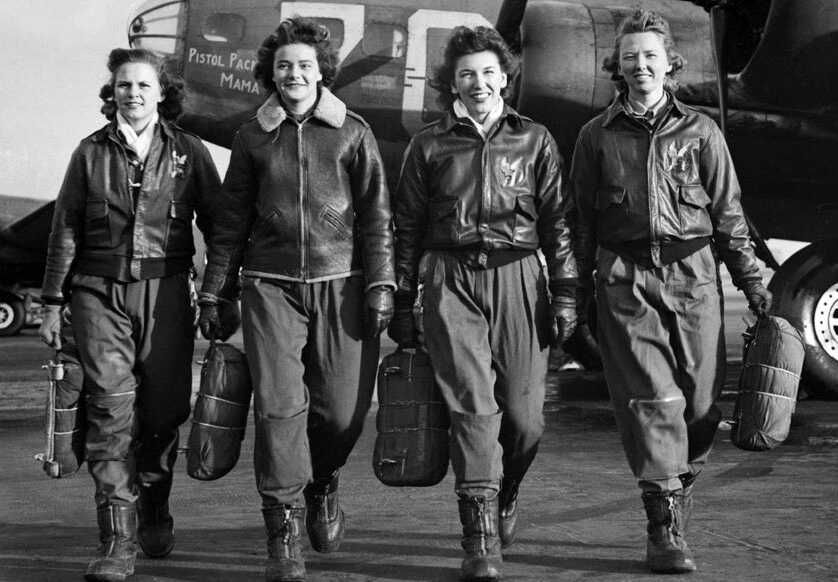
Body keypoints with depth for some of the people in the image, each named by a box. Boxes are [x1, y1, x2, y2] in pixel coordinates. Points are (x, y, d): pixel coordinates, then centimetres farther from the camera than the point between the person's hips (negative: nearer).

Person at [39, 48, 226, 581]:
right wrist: (54, 303, 8)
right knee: (110, 409, -9)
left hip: (165, 292, 0)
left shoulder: (188, 152, 6)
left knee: (164, 407, 3)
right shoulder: (92, 152, 8)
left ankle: (154, 512, 29)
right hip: (100, 293, 0)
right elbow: (65, 231, 11)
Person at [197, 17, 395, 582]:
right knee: (279, 404, -8)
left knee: (343, 408, 0)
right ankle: (283, 531, -1)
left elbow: (376, 214, 5)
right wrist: (212, 290, 11)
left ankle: (322, 487, 31)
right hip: (271, 285, 1)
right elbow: (231, 220, 14)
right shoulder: (253, 136, 9)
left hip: (339, 285, 0)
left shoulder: (353, 132, 5)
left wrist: (380, 284, -3)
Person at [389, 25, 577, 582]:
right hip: (451, 280, 0)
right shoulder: (429, 145, 10)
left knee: (523, 413, -1)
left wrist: (565, 292, 2)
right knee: (472, 404, -11)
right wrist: (402, 302, 8)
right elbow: (408, 226, 12)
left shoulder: (535, 140, 10)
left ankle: (506, 494, 31)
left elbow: (557, 221, 9)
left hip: (517, 277, 1)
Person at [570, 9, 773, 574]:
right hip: (626, 280, -1)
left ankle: (679, 492, 26)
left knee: (701, 402, 3)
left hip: (693, 275, 2)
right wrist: (575, 293, 9)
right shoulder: (597, 136, 10)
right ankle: (665, 530, -7)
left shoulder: (700, 131, 10)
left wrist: (752, 278, 7)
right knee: (653, 399, -9)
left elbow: (729, 214, 12)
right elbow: (581, 221, 12)